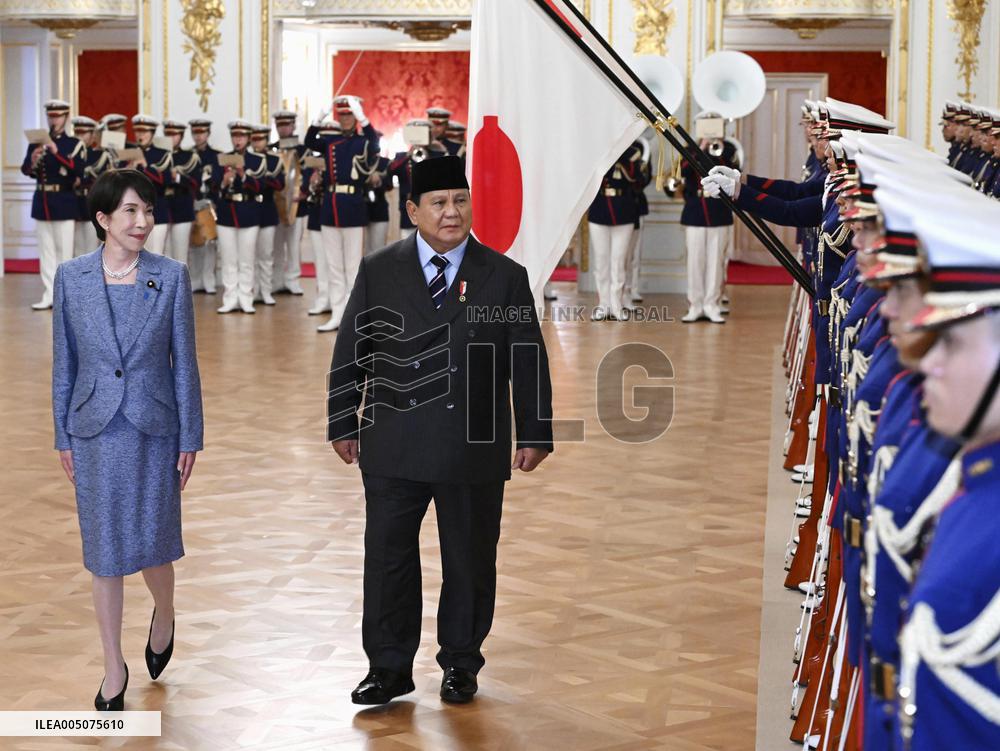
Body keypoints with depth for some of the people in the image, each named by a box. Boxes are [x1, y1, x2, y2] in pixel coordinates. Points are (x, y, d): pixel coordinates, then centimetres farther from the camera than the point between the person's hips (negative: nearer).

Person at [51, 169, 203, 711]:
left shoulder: (171, 277, -4)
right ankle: (114, 666, 19)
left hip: (154, 428, -1)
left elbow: (184, 362, -1)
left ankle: (164, 616, 36)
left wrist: (190, 438, -1)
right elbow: (64, 363, 4)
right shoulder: (71, 277, -1)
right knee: (104, 549, 6)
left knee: (152, 542, 2)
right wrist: (63, 437, 5)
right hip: (95, 431, 1)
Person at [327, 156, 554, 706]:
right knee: (388, 557, 5)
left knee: (470, 561, 9)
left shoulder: (505, 277, 1)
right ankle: (390, 668, 18)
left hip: (474, 452, 0)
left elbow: (528, 362, 3)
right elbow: (350, 352, 7)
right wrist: (343, 424, 5)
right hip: (392, 449, 1)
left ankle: (460, 664, 25)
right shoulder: (378, 271, 3)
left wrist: (534, 434, 1)